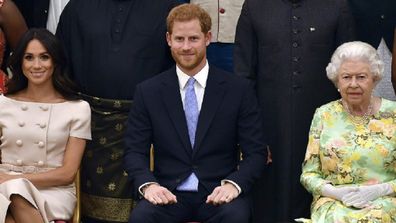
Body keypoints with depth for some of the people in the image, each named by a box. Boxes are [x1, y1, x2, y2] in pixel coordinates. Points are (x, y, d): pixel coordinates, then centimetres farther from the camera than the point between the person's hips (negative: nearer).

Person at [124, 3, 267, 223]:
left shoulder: (239, 90, 3)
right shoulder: (147, 92, 6)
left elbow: (255, 153, 2)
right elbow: (134, 151, 5)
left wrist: (233, 184, -17)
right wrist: (148, 185, -16)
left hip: (218, 193, 0)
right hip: (168, 193, 0)